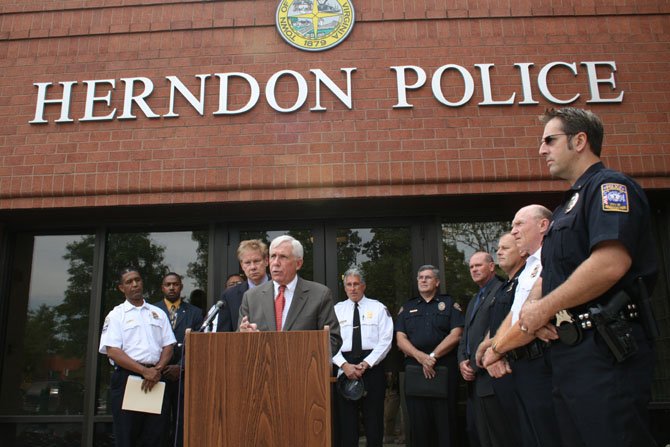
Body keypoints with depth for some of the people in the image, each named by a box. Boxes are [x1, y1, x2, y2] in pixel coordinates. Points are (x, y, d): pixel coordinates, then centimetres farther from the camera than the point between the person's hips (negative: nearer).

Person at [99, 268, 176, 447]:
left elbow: (168, 347, 9)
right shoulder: (116, 315, 4)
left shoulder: (158, 313, 14)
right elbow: (113, 351, -7)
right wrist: (144, 371, -15)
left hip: (155, 379, 3)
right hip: (126, 378, -3)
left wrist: (157, 369, -10)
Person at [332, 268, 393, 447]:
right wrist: (345, 365, -11)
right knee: (346, 420, 4)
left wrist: (366, 364, -11)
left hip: (372, 366, -1)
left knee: (374, 420, 3)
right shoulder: (337, 309, 9)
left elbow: (385, 341, -3)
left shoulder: (378, 308, 5)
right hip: (344, 368, 1)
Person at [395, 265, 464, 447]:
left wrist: (433, 356, -12)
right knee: (418, 423, 5)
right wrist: (421, 357, -12)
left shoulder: (449, 304, 8)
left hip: (444, 370, -2)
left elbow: (455, 335, -3)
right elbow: (401, 340, 5)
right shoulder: (407, 308, 15)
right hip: (414, 370, 2)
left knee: (445, 423, -1)